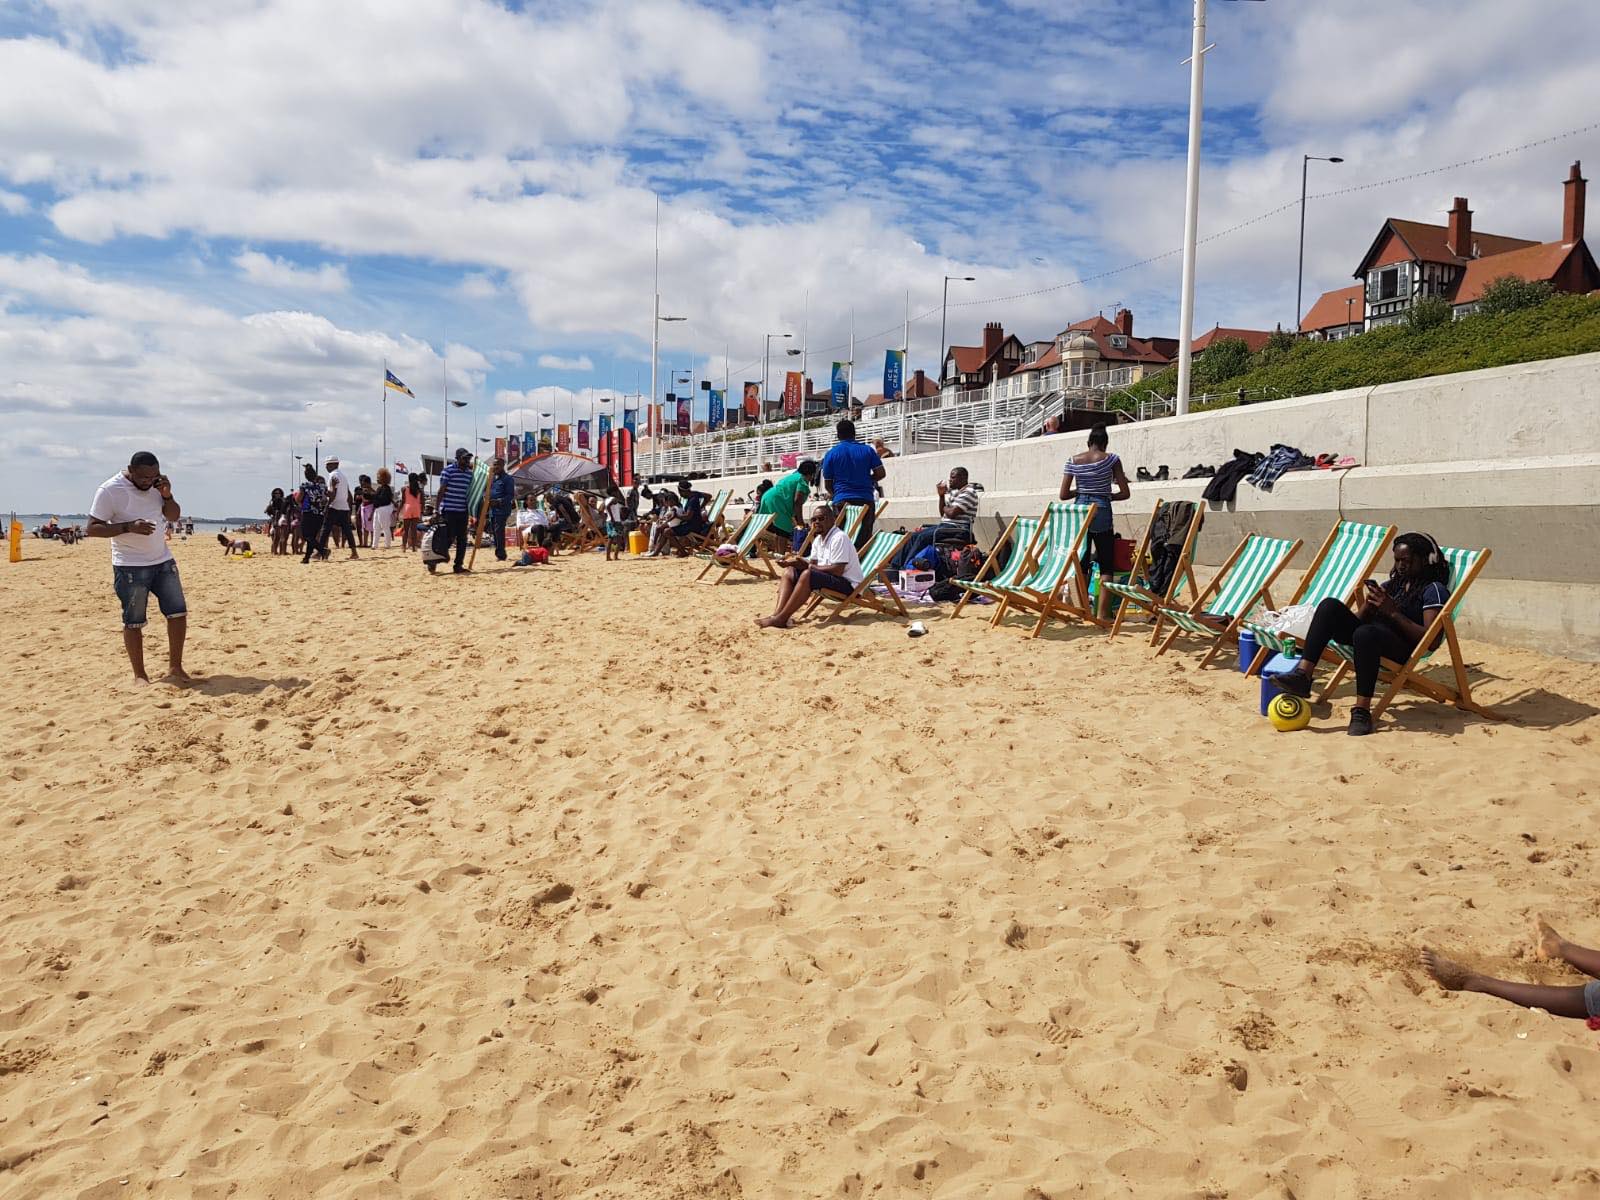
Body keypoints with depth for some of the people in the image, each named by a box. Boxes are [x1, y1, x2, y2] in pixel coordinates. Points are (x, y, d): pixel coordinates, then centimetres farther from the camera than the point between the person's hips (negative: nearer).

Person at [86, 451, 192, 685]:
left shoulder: (156, 485, 4)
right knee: (133, 621, 1)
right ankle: (139, 674, 11)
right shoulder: (110, 490, -13)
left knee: (178, 612, 2)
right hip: (131, 567, -5)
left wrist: (167, 496, -7)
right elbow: (92, 529, -13)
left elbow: (174, 516, 12)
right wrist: (128, 527, -26)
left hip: (163, 561, 5)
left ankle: (175, 668, 13)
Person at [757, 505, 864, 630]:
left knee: (807, 575, -31)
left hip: (848, 584, -10)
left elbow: (837, 570, -24)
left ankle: (781, 619, -30)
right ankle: (777, 614, -19)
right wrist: (799, 561, -13)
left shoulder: (839, 538, -17)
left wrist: (808, 566, -19)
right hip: (829, 579, 10)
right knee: (789, 572, 0)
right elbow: (814, 564, 7)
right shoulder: (818, 539, 12)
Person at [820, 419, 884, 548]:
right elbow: (880, 473, 5)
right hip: (866, 500, 1)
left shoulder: (831, 454, 2)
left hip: (841, 500, -1)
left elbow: (828, 484, 6)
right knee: (865, 537, 4)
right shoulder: (867, 450, 5)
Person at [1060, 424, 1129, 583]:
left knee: (1080, 564, 8)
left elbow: (1063, 495, 2)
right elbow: (1125, 493, -3)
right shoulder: (1111, 459, -3)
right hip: (1101, 512, -3)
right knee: (1106, 565, 2)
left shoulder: (1073, 461, 3)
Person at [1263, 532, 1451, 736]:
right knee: (1330, 605, -17)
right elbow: (1360, 620, 22)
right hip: (1368, 637, 6)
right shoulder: (1390, 585, 27)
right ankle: (1302, 675, -33)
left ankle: (1362, 712, -35)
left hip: (1403, 648, -6)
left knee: (1365, 632, -40)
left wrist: (1393, 612, -12)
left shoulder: (1434, 589, 6)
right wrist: (1369, 603, 1)